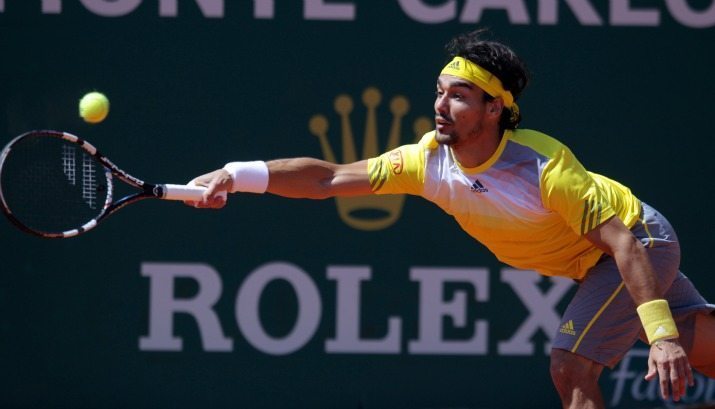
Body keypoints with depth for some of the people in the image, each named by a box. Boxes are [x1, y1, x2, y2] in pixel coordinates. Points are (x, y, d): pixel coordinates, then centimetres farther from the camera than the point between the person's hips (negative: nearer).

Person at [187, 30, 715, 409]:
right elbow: (328, 177, -13)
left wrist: (660, 332, -40)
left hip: (638, 241, -7)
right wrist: (236, 175, -25)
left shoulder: (545, 167, -34)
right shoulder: (428, 161, -15)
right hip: (588, 262, 7)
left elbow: (622, 242, -34)